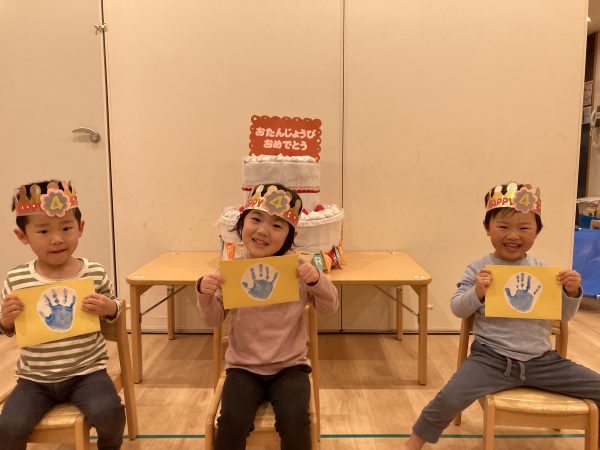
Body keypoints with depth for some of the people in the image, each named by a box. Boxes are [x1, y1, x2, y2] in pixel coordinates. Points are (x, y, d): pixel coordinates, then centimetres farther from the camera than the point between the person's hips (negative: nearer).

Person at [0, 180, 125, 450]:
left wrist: (110, 309, -14)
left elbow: (112, 312, 8)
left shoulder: (95, 274, -8)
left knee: (109, 413, -21)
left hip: (86, 372, -1)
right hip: (35, 378, 2)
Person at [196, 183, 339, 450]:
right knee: (232, 423, -21)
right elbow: (214, 320, 3)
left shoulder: (297, 268, -6)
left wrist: (317, 280, -19)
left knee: (295, 421, -21)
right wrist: (205, 294, -18)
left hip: (290, 366, 0)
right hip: (243, 367, 1)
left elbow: (330, 307, 0)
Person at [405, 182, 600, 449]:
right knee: (451, 397, -24)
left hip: (541, 359, 4)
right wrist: (477, 293, -22)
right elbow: (457, 310, -4)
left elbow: (564, 316, 13)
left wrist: (572, 293, -7)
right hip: (492, 358, -4)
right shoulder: (478, 270, -3)